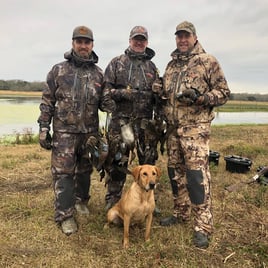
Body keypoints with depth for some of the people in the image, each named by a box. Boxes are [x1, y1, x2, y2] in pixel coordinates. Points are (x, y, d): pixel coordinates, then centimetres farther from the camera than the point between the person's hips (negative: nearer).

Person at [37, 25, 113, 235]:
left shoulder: (98, 73, 6)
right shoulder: (58, 70, 0)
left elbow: (103, 101, 11)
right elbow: (47, 101, 0)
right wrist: (44, 128, -5)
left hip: (90, 131, 3)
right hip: (64, 131, -2)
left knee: (85, 170, 14)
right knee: (63, 172, -2)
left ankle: (81, 200, 35)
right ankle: (65, 214, 8)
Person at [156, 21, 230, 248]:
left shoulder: (208, 61, -1)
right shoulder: (171, 64, 17)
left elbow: (224, 92, -3)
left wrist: (200, 97, -19)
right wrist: (159, 91, 3)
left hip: (196, 127, -6)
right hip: (173, 128, 7)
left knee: (197, 174, -10)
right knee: (175, 172, 13)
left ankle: (203, 226, -1)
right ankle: (181, 213, 28)